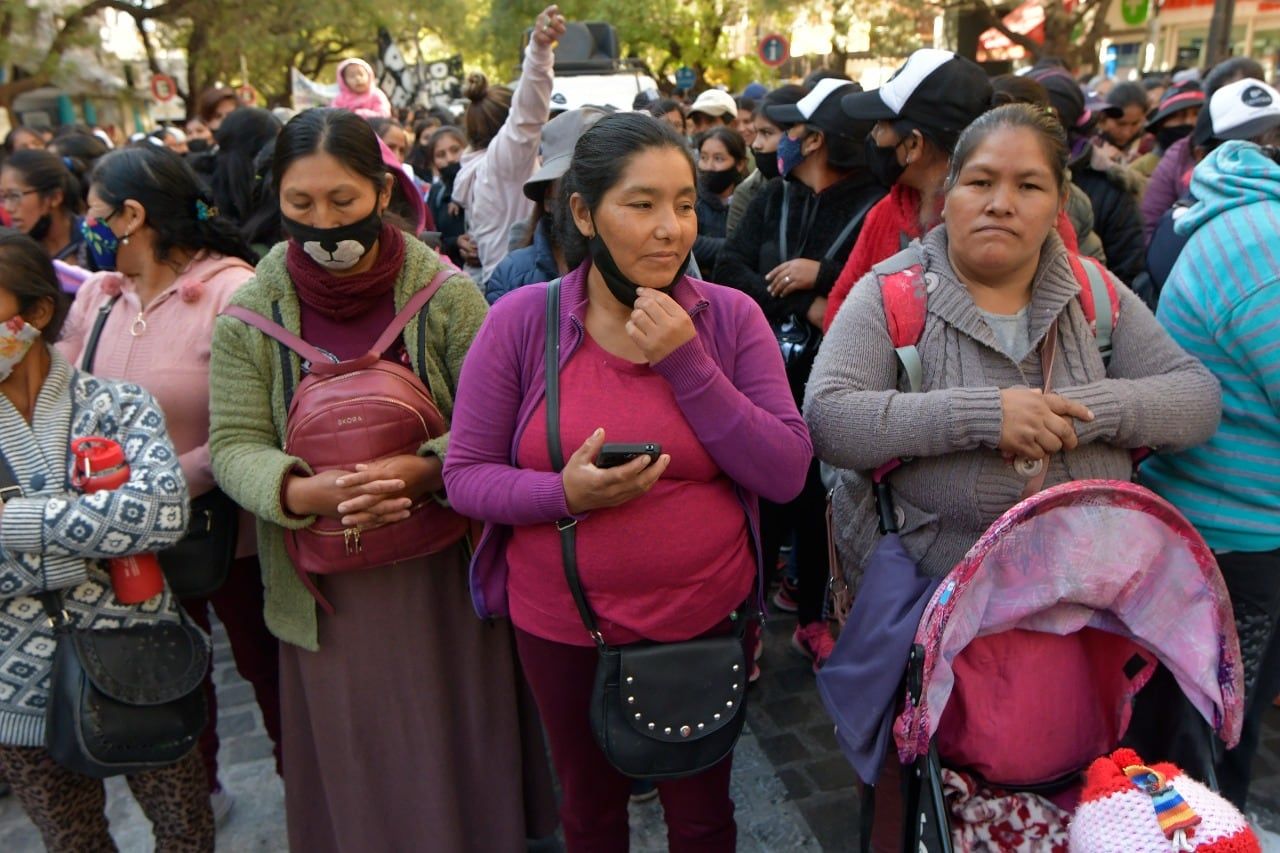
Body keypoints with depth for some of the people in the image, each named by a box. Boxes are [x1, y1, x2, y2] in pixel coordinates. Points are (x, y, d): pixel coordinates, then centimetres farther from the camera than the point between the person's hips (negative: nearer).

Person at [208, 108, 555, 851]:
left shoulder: (445, 292, -8)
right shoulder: (251, 310, -2)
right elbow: (234, 443, -3)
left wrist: (426, 470, -26)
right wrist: (302, 492, -23)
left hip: (442, 567, -1)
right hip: (325, 586, 2)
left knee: (456, 748, 14)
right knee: (350, 765, 16)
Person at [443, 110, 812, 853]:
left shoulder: (731, 317, -9)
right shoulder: (521, 320, -11)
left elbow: (786, 474, -13)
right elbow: (466, 475, -7)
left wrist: (688, 363, -22)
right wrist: (564, 493, -25)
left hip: (705, 617, 0)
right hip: (561, 623, 1)